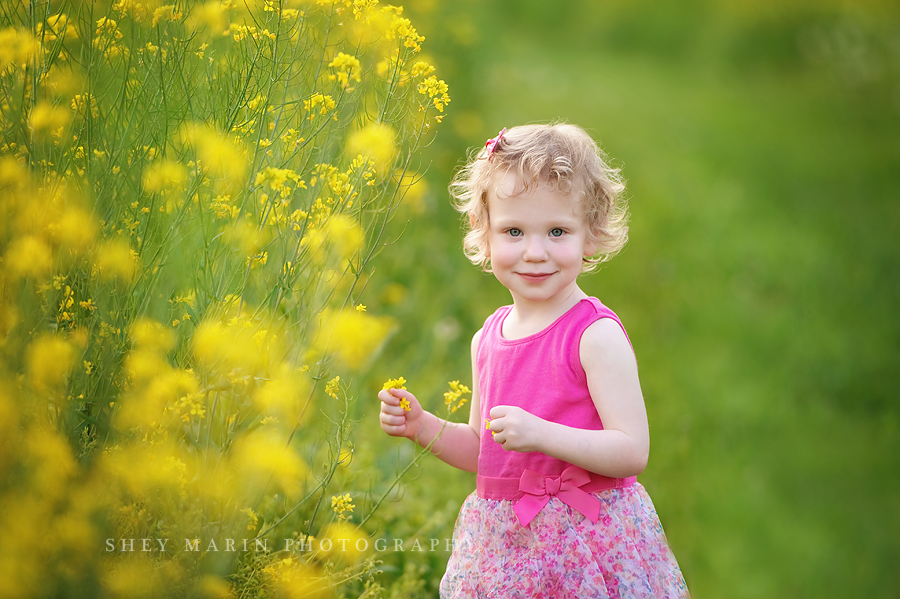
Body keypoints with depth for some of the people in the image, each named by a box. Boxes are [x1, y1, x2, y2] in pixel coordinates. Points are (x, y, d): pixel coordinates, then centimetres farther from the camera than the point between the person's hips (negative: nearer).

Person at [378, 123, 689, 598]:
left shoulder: (597, 335, -12)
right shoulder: (488, 339, 7)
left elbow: (631, 452, -17)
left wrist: (542, 433, -27)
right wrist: (424, 427, 1)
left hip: (584, 544, -6)